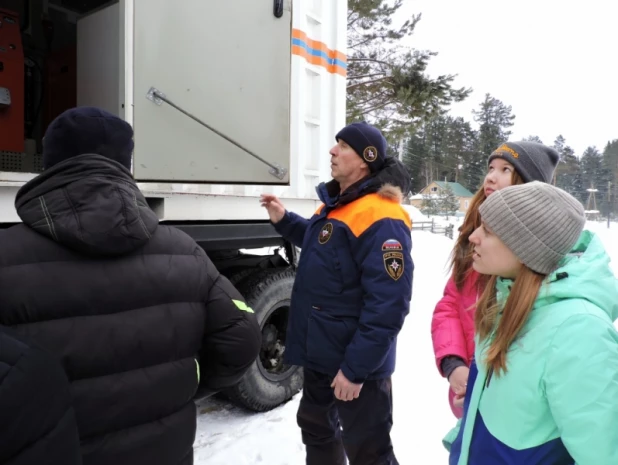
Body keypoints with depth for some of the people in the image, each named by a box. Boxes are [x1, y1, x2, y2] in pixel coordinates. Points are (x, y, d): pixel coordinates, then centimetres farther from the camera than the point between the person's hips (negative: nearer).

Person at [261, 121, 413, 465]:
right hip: (321, 354, 9)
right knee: (316, 426, 28)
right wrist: (284, 220, 12)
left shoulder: (380, 220, -24)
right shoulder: (336, 204, 7)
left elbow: (388, 306, -27)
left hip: (356, 366, -9)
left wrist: (356, 368, -23)